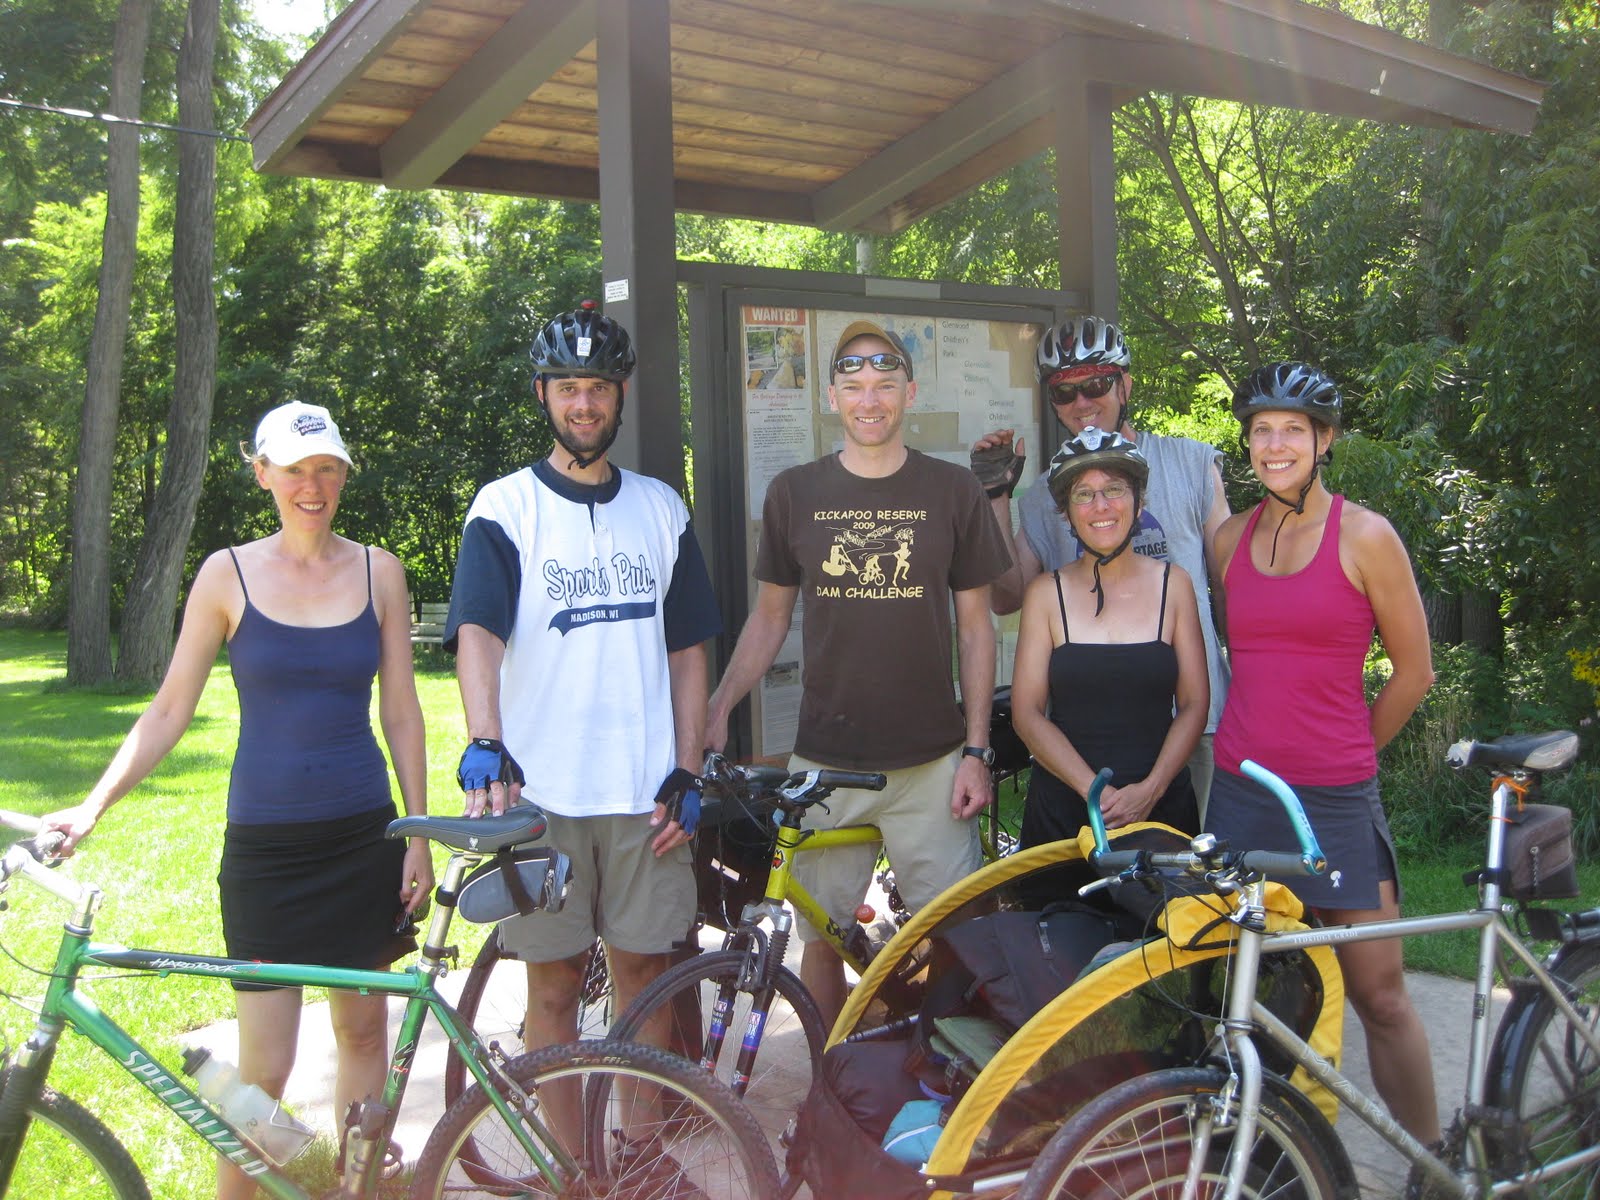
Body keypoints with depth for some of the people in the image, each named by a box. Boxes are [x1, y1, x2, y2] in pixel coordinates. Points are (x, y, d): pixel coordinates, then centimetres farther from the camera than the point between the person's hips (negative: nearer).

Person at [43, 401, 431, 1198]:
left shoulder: (377, 571, 2)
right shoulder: (228, 574, -1)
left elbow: (400, 711, 4)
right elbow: (169, 711, 2)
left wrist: (419, 834, 2)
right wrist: (92, 806, -9)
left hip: (362, 834, 2)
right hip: (264, 841, -2)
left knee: (363, 1028, 12)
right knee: (264, 1068, -2)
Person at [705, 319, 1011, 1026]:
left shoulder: (952, 491, 2)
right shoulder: (795, 494, 3)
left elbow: (975, 627, 4)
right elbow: (769, 617, 10)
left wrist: (976, 750, -2)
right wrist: (716, 707, -4)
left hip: (930, 762, -1)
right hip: (824, 761, 1)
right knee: (822, 938, 8)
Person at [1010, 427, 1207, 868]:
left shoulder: (1173, 584, 3)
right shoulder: (1046, 592, 0)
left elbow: (1194, 703, 2)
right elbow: (1027, 712, -4)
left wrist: (1150, 789, -11)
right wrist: (1095, 790, -14)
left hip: (1162, 805, 1)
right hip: (1062, 810, -1)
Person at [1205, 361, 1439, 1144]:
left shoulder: (1365, 536, -4)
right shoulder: (1230, 539, 8)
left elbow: (1413, 672, 2)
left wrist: (1345, 752, 8)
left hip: (1335, 800, -4)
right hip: (1238, 791, 4)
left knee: (1379, 995, 3)